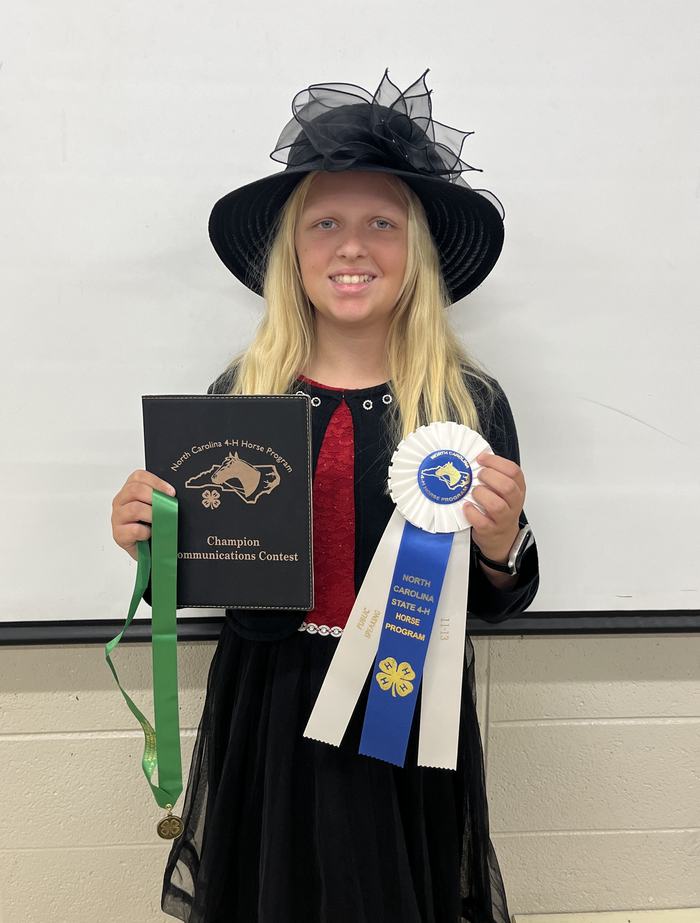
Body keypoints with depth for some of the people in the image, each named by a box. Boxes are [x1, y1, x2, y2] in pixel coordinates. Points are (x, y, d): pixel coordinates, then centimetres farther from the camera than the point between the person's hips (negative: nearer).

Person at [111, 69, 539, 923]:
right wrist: (147, 539, -15)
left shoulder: (471, 402, -9)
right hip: (266, 714, 1)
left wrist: (500, 548, -21)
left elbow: (495, 606, -1)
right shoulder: (238, 392, -6)